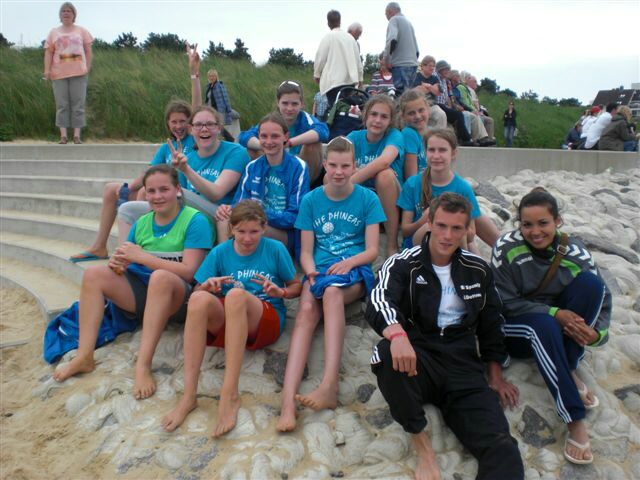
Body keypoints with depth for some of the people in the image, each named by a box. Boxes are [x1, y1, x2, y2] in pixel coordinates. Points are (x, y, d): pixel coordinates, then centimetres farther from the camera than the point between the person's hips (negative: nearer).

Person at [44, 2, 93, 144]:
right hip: (59, 73, 1)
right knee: (62, 105, -3)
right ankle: (63, 135, -4)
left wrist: (88, 68, -3)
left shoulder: (82, 31, 13)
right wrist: (47, 70, -5)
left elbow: (88, 51, 9)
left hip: (78, 73, -1)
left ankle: (77, 135, -4)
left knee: (78, 105, -4)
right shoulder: (54, 32, 14)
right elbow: (48, 52, 8)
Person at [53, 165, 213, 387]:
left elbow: (189, 271, -19)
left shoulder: (195, 221, -9)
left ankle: (143, 365, -36)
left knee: (161, 276, -37)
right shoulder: (141, 223, 9)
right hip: (142, 291, 6)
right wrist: (118, 264, -13)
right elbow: (128, 265, 12)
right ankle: (84, 357, -13)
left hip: (179, 298, -6)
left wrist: (142, 256, -18)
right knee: (94, 274, -8)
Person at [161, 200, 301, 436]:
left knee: (236, 294, -36)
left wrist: (280, 292, -12)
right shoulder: (220, 252, 8)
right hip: (224, 321, 2)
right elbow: (197, 289, 8)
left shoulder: (275, 249, 3)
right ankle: (189, 395, -33)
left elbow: (296, 286, 10)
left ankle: (230, 394, -38)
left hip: (267, 321, -2)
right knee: (199, 299, -31)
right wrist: (208, 286, -15)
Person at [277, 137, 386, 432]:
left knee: (332, 291, -37)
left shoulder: (367, 199, 5)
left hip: (355, 271, -1)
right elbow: (306, 251, 8)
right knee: (307, 310, -31)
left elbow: (372, 250, 1)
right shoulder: (310, 200, 10)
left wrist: (348, 262, -18)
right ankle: (288, 399, -44)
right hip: (320, 270, 2)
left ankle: (330, 385, -46)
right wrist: (311, 272, -14)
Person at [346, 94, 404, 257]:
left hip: (390, 203, -1)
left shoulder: (394, 135, -7)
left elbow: (384, 161, -31)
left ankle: (392, 246, -23)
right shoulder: (354, 137, 3)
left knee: (385, 174, -33)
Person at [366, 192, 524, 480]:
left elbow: (491, 324, 22)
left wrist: (496, 376, 18)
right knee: (389, 355, -37)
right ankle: (420, 440, -15)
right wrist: (397, 334, -40)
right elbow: (379, 301, -19)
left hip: (463, 366, 2)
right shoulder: (403, 264, 1)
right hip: (418, 361, -2)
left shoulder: (478, 270, 14)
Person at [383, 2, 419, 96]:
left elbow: (392, 40, -20)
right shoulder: (408, 22, 23)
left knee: (401, 95, -12)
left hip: (401, 64, -8)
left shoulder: (394, 19, -1)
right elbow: (417, 50, 22)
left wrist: (386, 60, -12)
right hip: (413, 64, 8)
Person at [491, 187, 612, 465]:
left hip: (561, 328, 3)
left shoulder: (575, 252, -9)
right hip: (515, 329, -3)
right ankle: (574, 419, -34)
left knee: (590, 282, -22)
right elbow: (506, 303, -16)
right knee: (543, 323, -38)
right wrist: (554, 313, -27)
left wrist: (597, 332, -29)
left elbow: (601, 297, -8)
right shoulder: (506, 248, -16)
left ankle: (569, 371, -16)